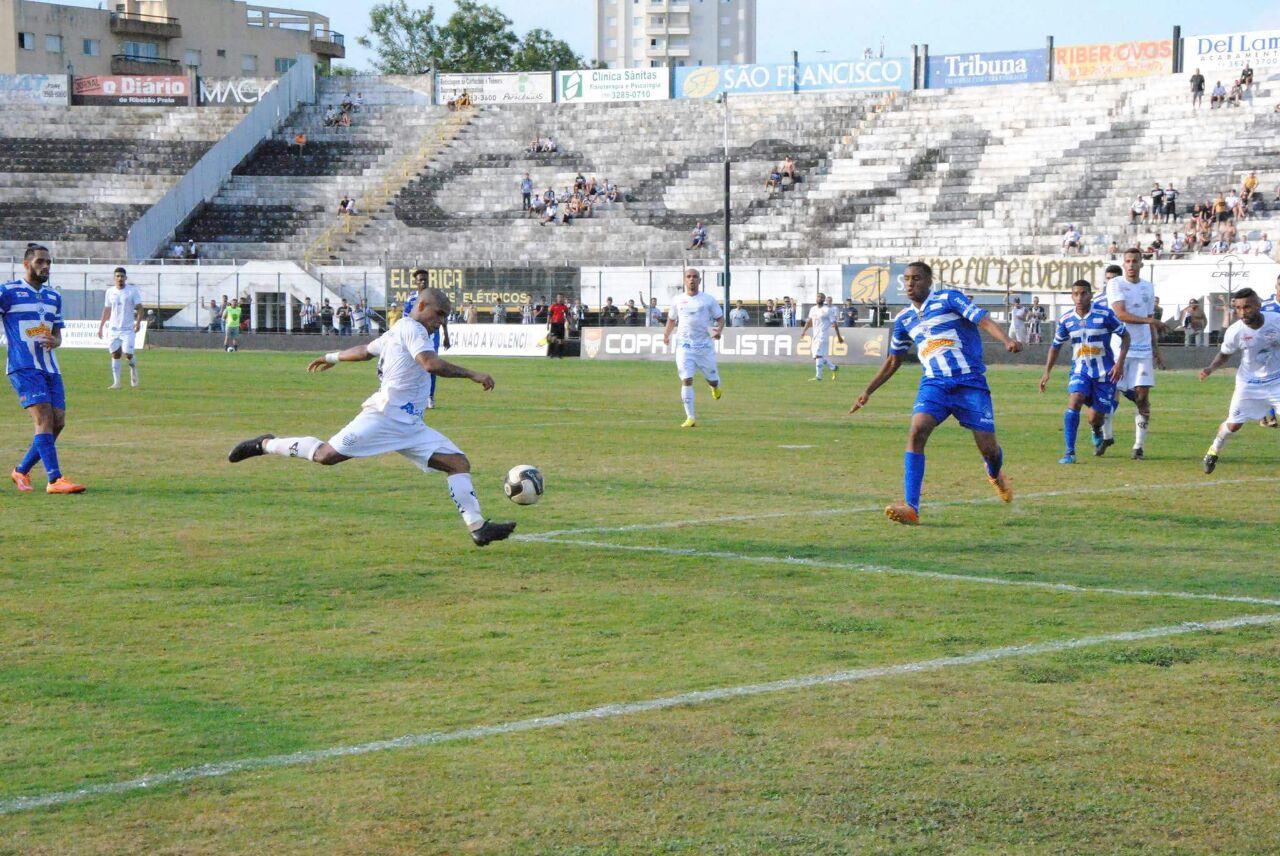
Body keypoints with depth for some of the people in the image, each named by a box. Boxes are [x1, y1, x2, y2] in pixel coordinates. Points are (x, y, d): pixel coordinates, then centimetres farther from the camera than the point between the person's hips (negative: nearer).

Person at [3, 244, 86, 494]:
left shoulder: (54, 297, 18)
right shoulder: (8, 291, -2)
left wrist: (54, 341, -1)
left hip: (50, 368, 7)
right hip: (23, 368, -7)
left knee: (57, 422, 0)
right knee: (44, 418, -19)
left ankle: (21, 471, 19)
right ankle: (55, 480, -24)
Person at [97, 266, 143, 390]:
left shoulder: (133, 291, -3)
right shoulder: (110, 292, 9)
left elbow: (139, 308, -5)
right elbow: (107, 310, 18)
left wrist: (138, 321, -20)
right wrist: (101, 326, 15)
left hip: (128, 328, -4)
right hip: (114, 328, 4)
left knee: (127, 354, -14)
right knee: (115, 354, 1)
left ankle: (133, 366, 21)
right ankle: (116, 382, 5)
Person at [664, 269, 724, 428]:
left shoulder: (708, 300, 0)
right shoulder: (678, 300, 6)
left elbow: (720, 318, 5)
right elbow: (671, 319, 19)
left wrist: (719, 330, -15)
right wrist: (666, 334, 2)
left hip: (705, 345, -1)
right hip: (684, 345, 1)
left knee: (712, 380, 9)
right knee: (686, 380, -11)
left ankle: (715, 388, 50)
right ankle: (690, 417, -7)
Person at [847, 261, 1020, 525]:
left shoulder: (947, 299, -3)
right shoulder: (904, 319, 12)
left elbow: (983, 320, -14)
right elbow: (893, 360, 25)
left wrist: (1007, 341, -33)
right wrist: (867, 392, 23)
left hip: (970, 382, -3)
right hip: (934, 384, 3)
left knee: (988, 447, -2)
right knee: (916, 432, -23)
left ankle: (995, 474, 40)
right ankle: (910, 507, -26)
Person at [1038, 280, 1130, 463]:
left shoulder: (1105, 315, -12)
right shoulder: (1066, 320, -2)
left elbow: (1125, 336, -3)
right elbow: (1056, 346, 13)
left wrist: (1120, 363, -14)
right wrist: (1047, 372, 6)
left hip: (1104, 373, -2)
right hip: (1080, 371, 2)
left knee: (1095, 418, -1)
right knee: (1074, 402, -25)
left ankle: (1097, 433, 40)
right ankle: (1070, 453, -21)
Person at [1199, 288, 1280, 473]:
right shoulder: (1234, 332, -19)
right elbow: (1224, 355, -1)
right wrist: (1211, 368, -18)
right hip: (1249, 384, 0)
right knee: (1233, 424, 5)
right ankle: (1214, 450, 34)